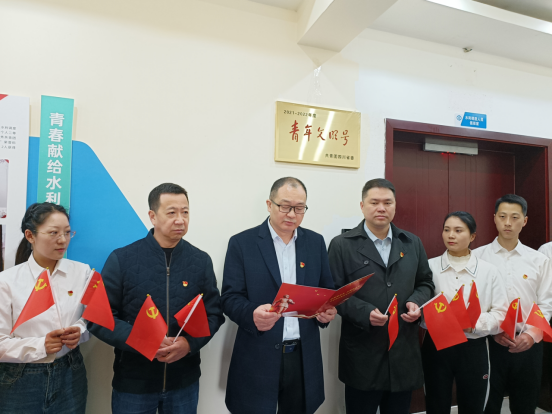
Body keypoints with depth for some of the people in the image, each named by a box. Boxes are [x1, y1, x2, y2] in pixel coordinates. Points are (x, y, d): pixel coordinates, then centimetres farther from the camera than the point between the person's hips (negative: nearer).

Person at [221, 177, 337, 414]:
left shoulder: (316, 242, 6)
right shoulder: (242, 243, -5)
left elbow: (327, 291, 10)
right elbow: (230, 297, -8)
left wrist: (328, 310, -12)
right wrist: (253, 314, -27)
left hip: (304, 356, 3)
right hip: (259, 357, -3)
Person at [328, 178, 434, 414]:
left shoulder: (412, 243, 9)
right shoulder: (342, 245, -4)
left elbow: (425, 283, 16)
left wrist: (417, 303, -5)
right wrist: (364, 313, -21)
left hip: (404, 352, 4)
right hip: (362, 355, -3)